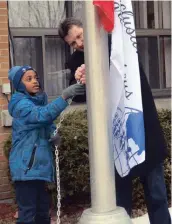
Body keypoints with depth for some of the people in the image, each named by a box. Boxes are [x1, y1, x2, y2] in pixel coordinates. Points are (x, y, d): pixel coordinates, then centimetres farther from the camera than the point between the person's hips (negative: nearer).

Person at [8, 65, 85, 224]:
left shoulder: (40, 100, 12)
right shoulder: (20, 104, -13)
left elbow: (47, 123, 21)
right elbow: (42, 115, -32)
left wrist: (54, 134, -2)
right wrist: (64, 96, -40)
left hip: (40, 164, 8)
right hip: (26, 166, -8)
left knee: (43, 208, 16)